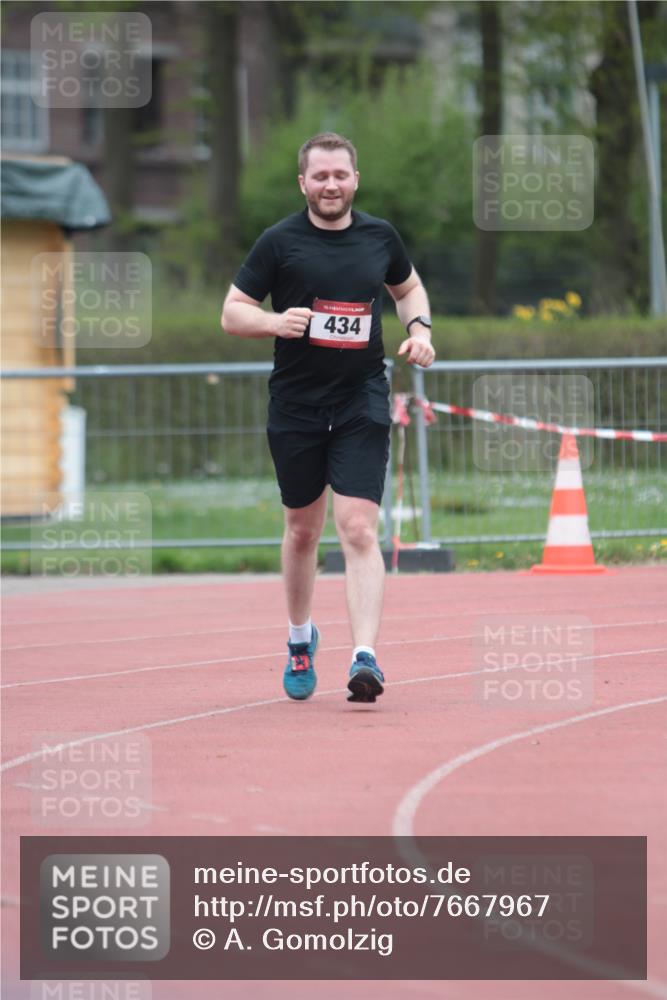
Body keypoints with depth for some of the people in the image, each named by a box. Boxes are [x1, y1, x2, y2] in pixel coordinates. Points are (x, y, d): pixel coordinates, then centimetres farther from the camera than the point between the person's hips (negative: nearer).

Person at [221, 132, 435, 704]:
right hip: (295, 406, 0)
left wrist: (419, 327, 5)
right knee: (302, 529, 12)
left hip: (363, 404, 0)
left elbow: (408, 286, 25)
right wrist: (276, 321, -20)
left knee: (359, 529, -13)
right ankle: (300, 637, 36)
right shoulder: (280, 242, -3)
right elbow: (232, 313, 0)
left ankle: (365, 656, -21)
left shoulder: (380, 237, 5)